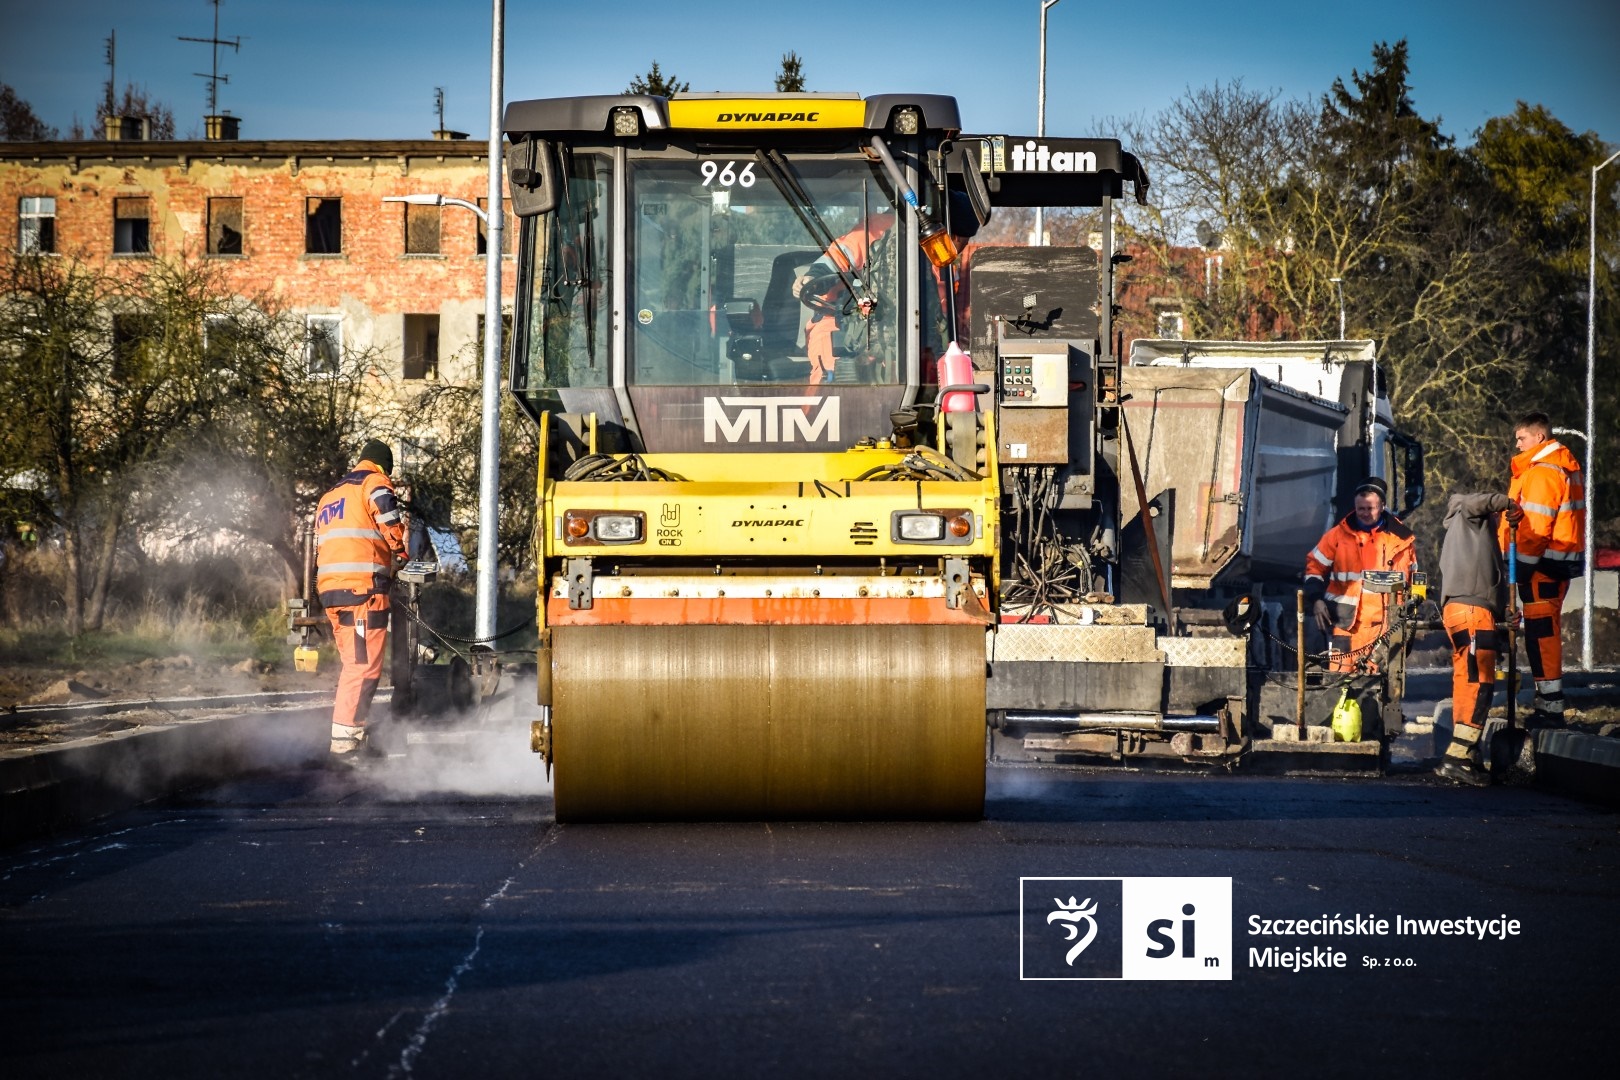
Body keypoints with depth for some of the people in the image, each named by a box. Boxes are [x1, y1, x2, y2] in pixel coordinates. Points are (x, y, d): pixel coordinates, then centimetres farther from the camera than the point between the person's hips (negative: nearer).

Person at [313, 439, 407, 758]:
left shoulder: (329, 497, 28)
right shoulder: (376, 484, 3)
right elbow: (394, 532, -7)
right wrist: (398, 559, 12)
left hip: (330, 590, 8)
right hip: (364, 588, -8)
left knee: (354, 665, 15)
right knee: (365, 666, -10)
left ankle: (351, 734, 15)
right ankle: (345, 738, -18)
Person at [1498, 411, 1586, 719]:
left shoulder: (1542, 472, -16)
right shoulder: (1566, 466, 17)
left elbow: (1536, 526, -21)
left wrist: (1522, 564, -19)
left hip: (1543, 561, -11)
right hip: (1562, 561, 11)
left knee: (1541, 631, -9)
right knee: (1548, 630, 15)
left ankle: (1550, 704, -11)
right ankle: (1549, 703, 20)